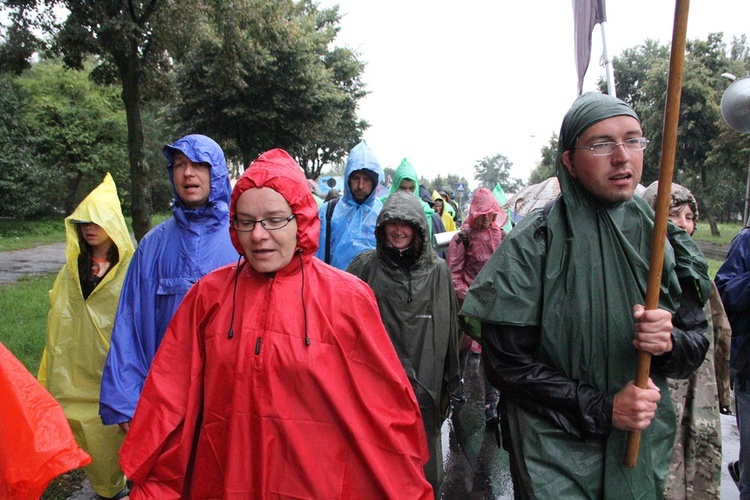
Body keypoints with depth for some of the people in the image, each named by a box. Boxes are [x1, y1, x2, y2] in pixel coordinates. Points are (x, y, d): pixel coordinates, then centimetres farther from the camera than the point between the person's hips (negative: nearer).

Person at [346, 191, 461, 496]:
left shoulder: (438, 271, 3)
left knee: (425, 463, 12)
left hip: (425, 384, 1)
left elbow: (449, 326, 7)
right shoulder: (365, 267, 0)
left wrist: (453, 378, 10)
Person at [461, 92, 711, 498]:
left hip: (645, 448, 5)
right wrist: (602, 408, -19)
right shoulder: (531, 245, -15)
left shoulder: (662, 240, -2)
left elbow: (697, 343, 4)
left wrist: (671, 342, -19)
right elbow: (505, 360, -15)